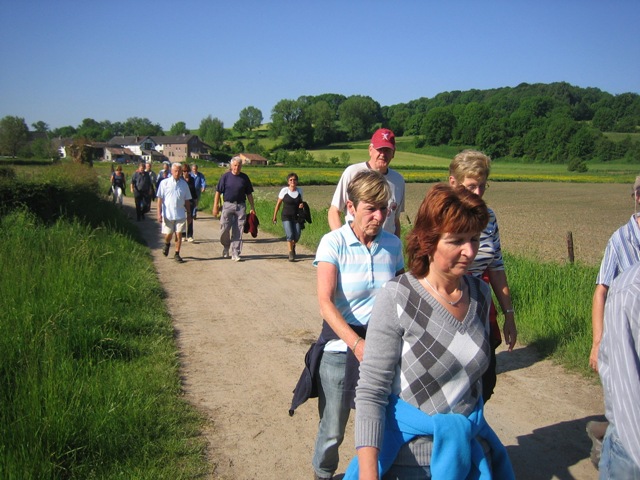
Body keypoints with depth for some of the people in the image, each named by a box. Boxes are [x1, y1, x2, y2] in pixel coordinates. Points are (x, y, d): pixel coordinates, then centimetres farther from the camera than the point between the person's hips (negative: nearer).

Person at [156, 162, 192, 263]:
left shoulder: (184, 184, 5)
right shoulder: (165, 183, -2)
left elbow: (187, 201, 11)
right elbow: (160, 199, -2)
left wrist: (189, 214, 12)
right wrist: (159, 213, -7)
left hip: (180, 214, 2)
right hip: (168, 214, -2)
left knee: (179, 234, 1)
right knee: (168, 234, 3)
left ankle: (177, 254, 14)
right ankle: (167, 244, 37)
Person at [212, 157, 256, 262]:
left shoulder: (244, 178, 6)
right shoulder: (225, 177, 0)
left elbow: (249, 194, 11)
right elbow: (218, 192, 1)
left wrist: (252, 207, 9)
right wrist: (215, 206, -4)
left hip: (241, 206, 1)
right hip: (228, 205, -1)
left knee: (238, 231, 2)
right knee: (224, 229, -4)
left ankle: (235, 254, 8)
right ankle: (226, 247, 23)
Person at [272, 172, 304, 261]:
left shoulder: (299, 190, 2)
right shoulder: (284, 190, -7)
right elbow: (278, 203, 4)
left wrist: (301, 205, -5)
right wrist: (275, 216, 7)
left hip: (297, 217, 3)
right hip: (286, 217, -3)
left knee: (297, 236, 2)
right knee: (290, 235, -16)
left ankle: (293, 247, 36)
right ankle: (291, 254, -5)